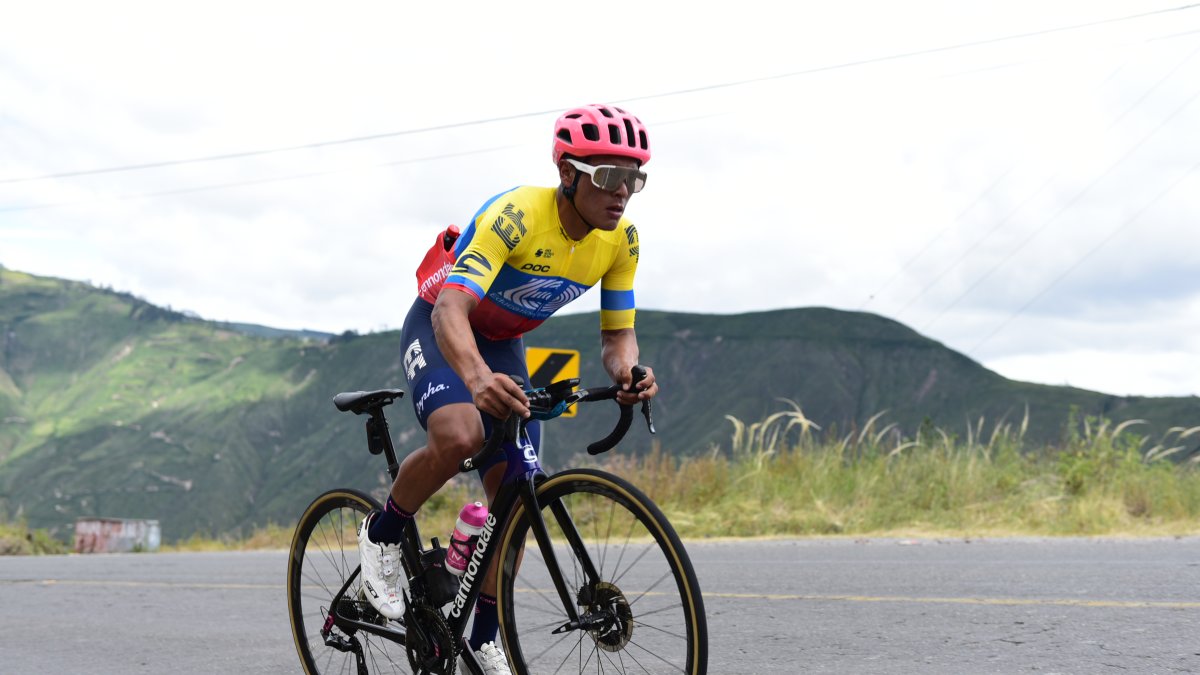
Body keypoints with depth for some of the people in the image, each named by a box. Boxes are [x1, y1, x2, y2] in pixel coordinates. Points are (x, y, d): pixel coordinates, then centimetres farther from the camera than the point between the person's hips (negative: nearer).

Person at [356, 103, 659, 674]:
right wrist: (478, 378, -64)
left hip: (504, 343, 6)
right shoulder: (517, 215, -34)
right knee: (460, 437, -35)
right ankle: (382, 534, -6)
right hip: (439, 328, -6)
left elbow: (617, 332, -7)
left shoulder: (621, 240, -15)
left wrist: (626, 373, -33)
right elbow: (451, 308, -44)